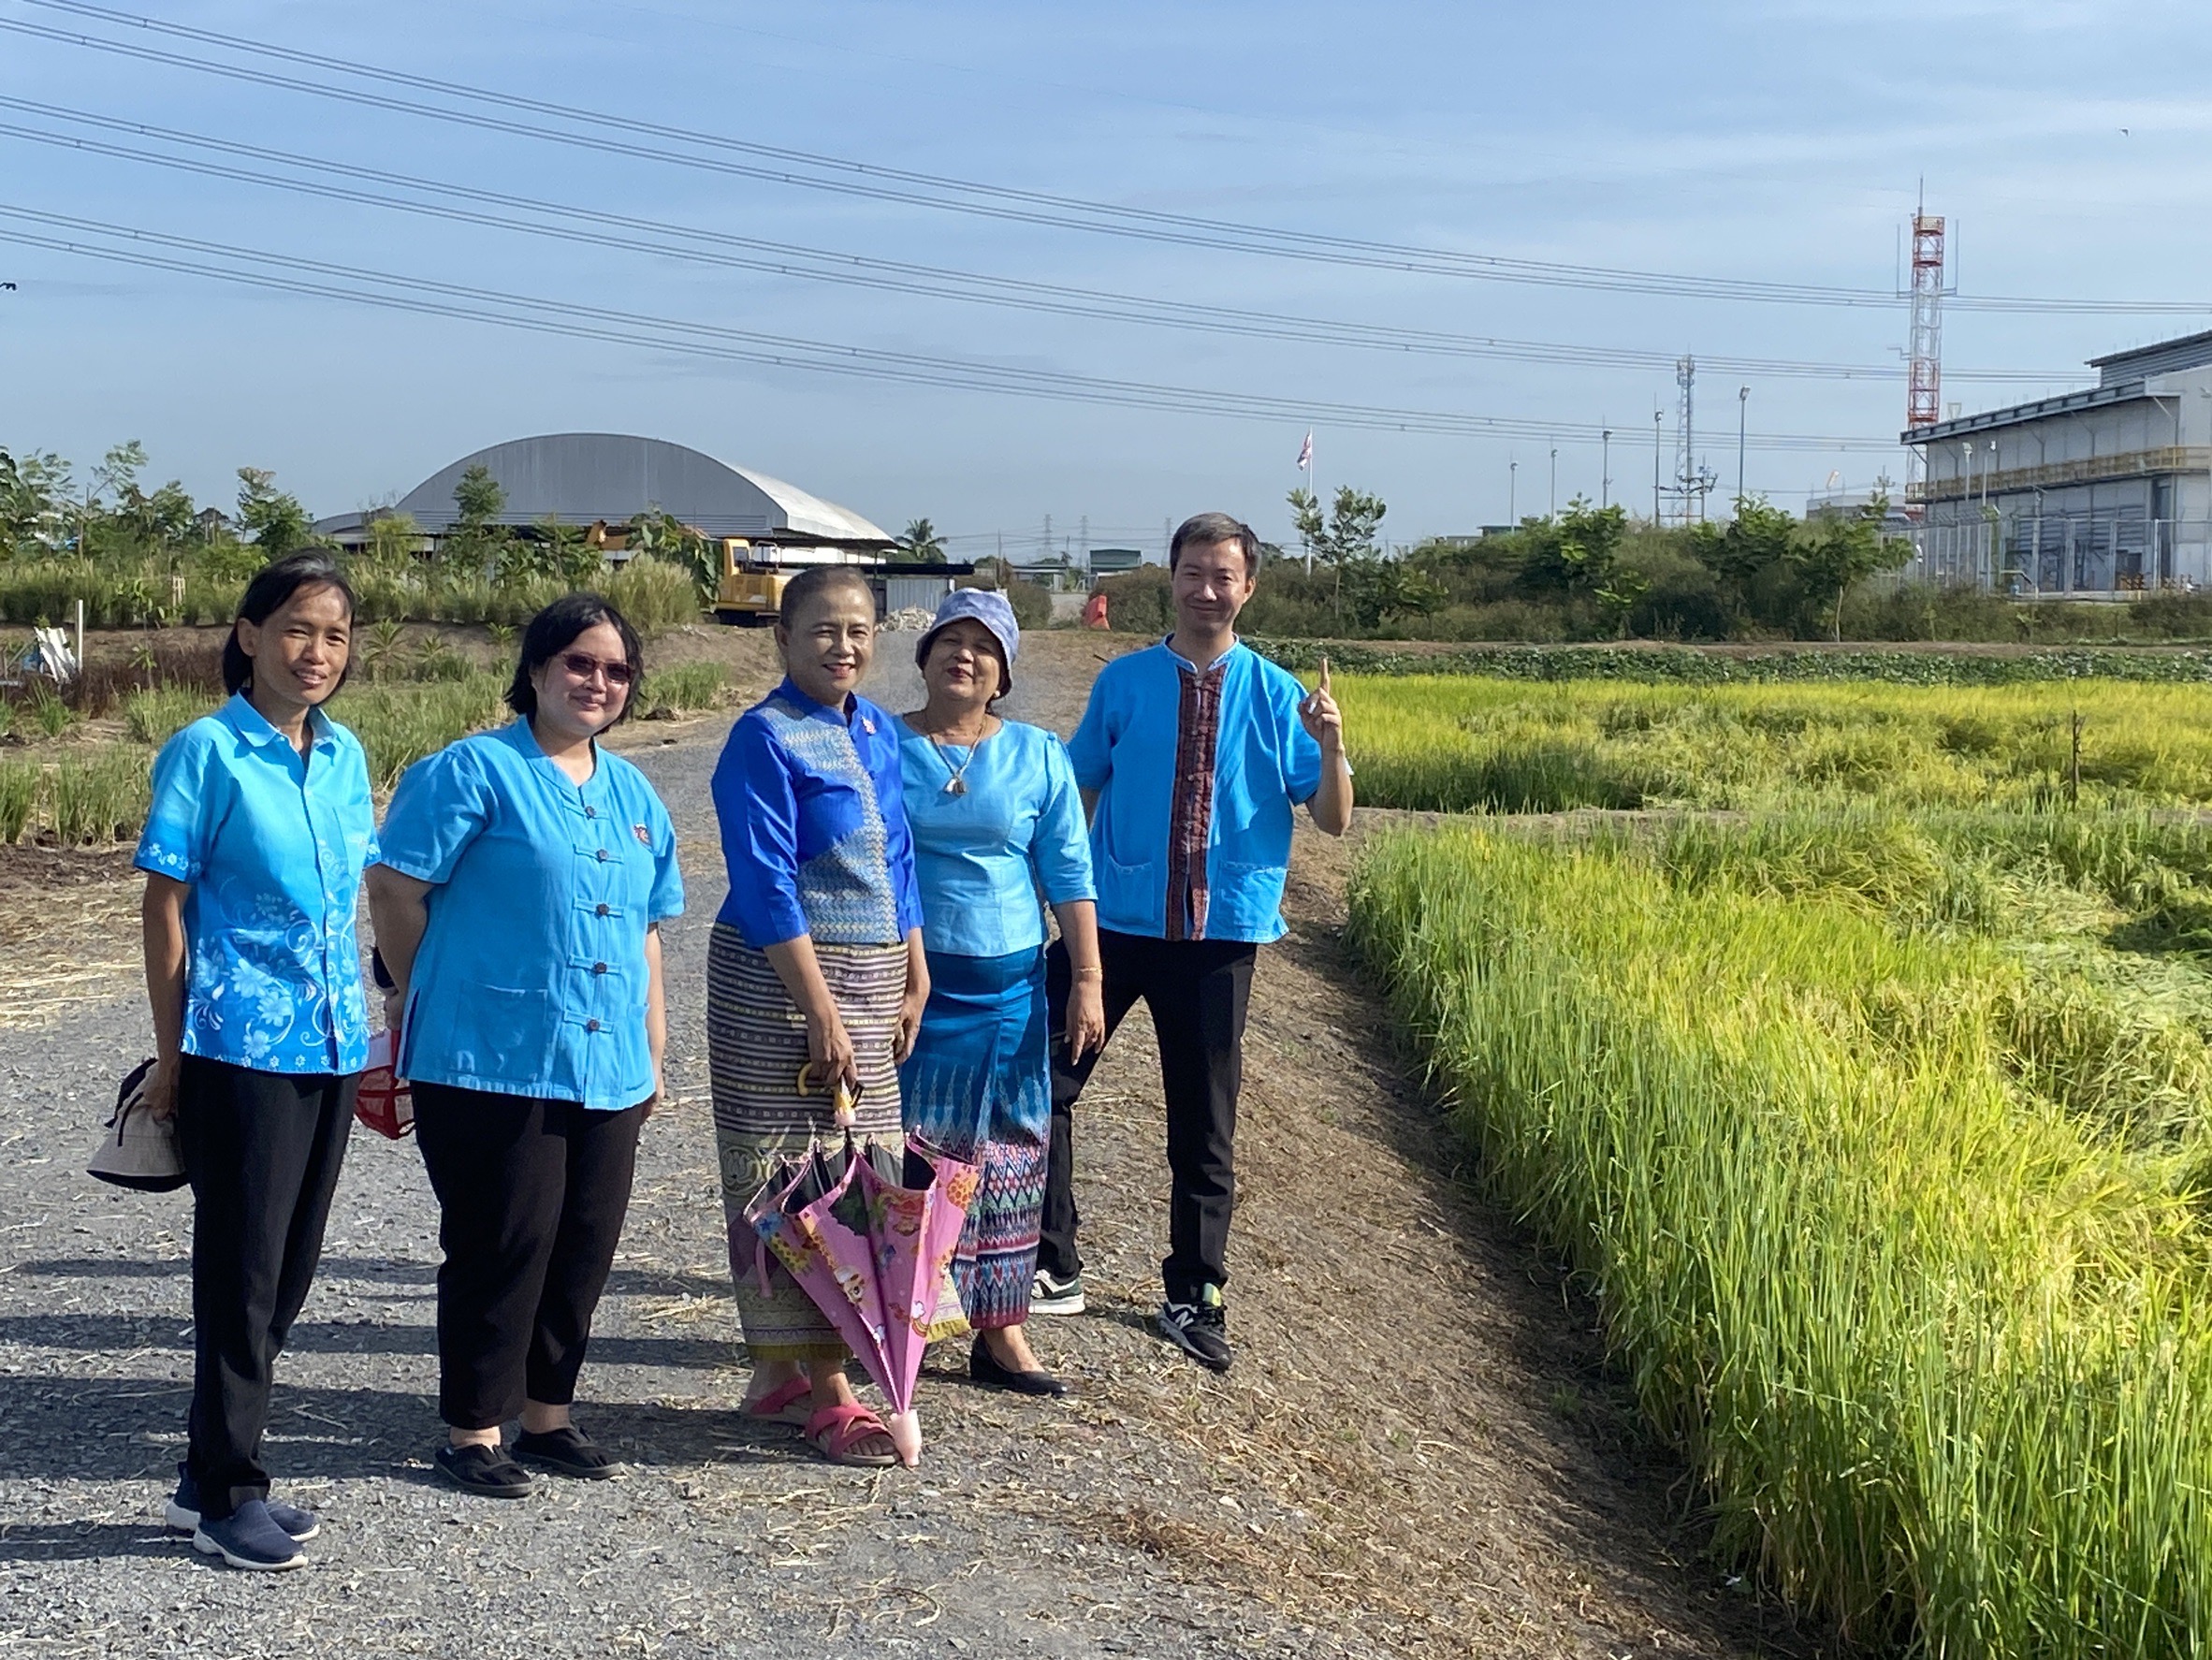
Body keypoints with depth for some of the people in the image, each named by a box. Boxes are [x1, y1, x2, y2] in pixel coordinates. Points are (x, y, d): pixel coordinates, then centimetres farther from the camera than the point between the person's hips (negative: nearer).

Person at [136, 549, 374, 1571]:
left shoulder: (344, 754, 10)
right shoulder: (207, 751, -7)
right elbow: (165, 904, -6)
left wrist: (363, 1029, 15)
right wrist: (170, 1056, -6)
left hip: (331, 1046, 6)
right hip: (239, 1049, -6)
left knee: (289, 1266, 11)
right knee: (242, 1267, 0)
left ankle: (213, 1468, 25)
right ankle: (225, 1495, 12)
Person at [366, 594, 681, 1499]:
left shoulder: (631, 793, 16)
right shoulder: (472, 770, -6)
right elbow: (395, 890, -6)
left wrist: (652, 1050, 19)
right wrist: (437, 1001, 3)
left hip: (608, 1066, 7)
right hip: (492, 1059, -6)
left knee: (584, 1246, 11)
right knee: (503, 1245, -2)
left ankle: (549, 1413, 26)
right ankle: (474, 1430, 12)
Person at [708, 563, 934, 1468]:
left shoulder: (879, 732, 11)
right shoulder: (765, 738, -11)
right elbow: (766, 887, -16)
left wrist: (914, 983, 14)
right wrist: (822, 1011, -19)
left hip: (870, 977, 8)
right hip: (780, 981, -8)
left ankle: (783, 1373, 21)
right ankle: (823, 1390, 3)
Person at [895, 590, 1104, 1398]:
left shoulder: (1038, 756, 5)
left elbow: (1069, 875, 6)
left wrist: (1087, 981, 1)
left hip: (1008, 985, 2)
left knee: (1008, 1151, 5)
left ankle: (1000, 1331, 15)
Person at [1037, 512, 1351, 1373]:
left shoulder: (1277, 696, -1)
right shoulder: (1123, 682, 1)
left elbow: (1334, 820, -4)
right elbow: (1076, 792, 6)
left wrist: (1331, 744, -21)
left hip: (1221, 933, 0)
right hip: (1115, 921, 0)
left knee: (1205, 1122, 10)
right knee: (1043, 1082, -4)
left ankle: (1193, 1296, 23)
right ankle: (1051, 1269, 11)